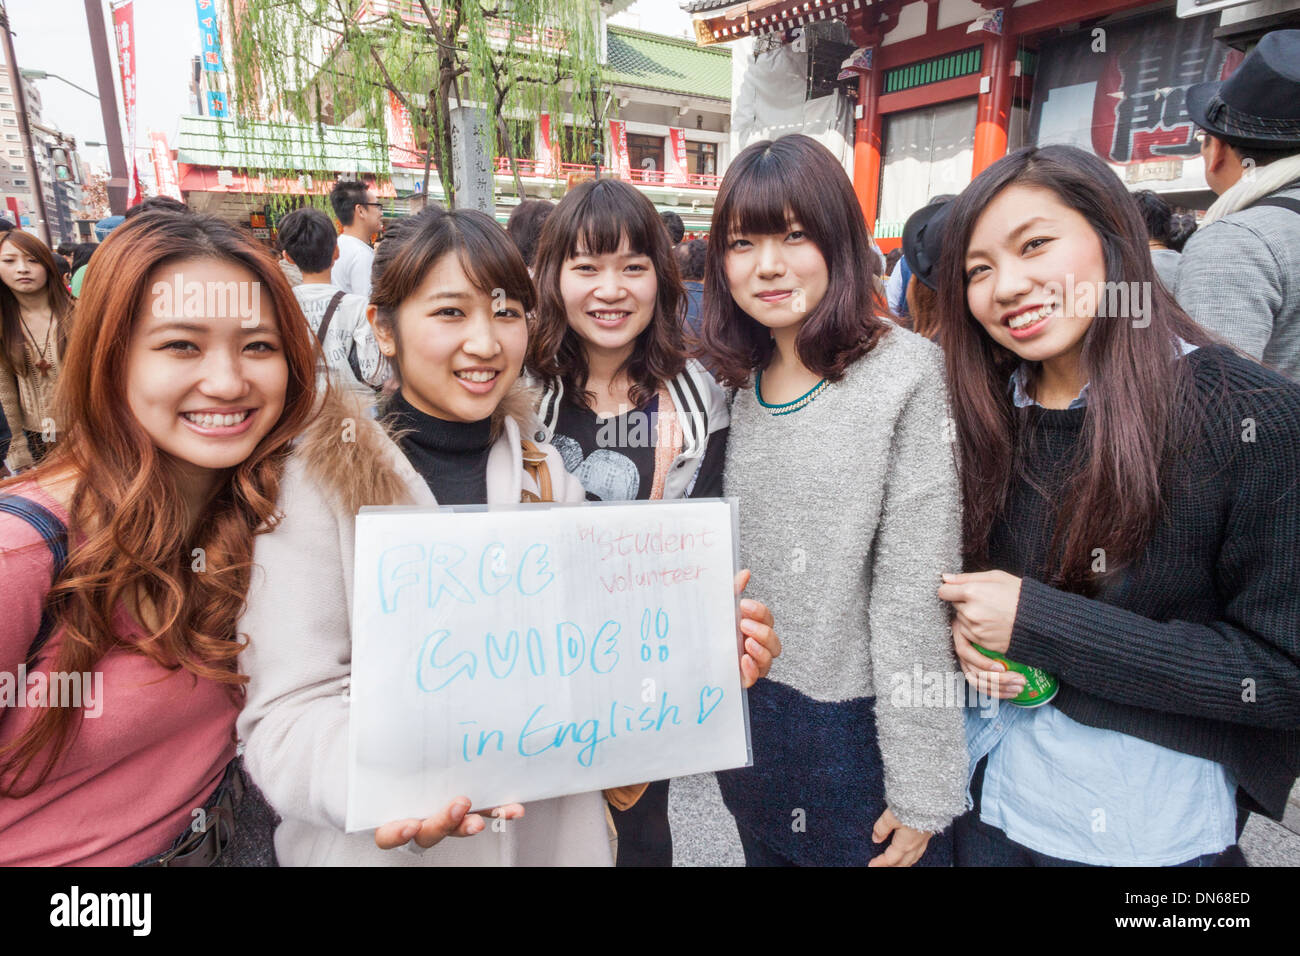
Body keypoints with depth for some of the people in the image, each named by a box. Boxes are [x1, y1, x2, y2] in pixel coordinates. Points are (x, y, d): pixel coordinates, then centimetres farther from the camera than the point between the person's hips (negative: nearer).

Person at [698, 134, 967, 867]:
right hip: (747, 713, 6)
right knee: (766, 851, 25)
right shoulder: (737, 381, 1)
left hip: (859, 724, -5)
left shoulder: (910, 375, -17)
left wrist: (920, 792, -13)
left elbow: (916, 595, -18)